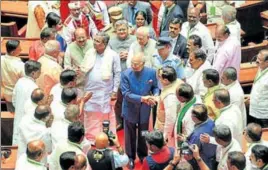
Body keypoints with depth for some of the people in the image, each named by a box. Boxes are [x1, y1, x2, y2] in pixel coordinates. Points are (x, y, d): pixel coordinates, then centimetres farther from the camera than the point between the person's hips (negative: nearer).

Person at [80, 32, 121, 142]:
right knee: (90, 117, 10)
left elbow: (117, 74, -5)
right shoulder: (89, 53, 4)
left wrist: (114, 91, -7)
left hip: (105, 93, -4)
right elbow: (83, 70, 10)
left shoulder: (113, 55, -8)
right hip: (90, 91, 4)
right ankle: (91, 139, 21)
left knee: (106, 117, 4)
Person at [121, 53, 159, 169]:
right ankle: (130, 157, 36)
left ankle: (142, 155, 43)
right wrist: (142, 98, -33)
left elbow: (155, 87, 1)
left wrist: (155, 95, -22)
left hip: (144, 109, 2)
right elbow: (126, 94, -22)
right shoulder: (126, 74, -20)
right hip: (130, 109, -1)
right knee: (130, 135, 16)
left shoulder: (151, 72, -14)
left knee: (143, 134, 21)